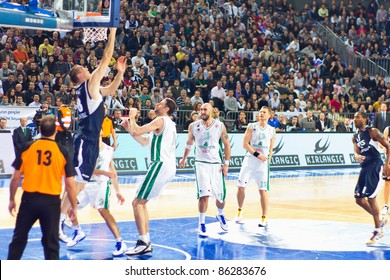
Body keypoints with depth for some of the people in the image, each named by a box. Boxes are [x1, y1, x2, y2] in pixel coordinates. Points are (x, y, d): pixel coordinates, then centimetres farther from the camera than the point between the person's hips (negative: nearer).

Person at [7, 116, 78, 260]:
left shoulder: (27, 148, -1)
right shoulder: (63, 152, -4)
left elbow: (16, 178, 2)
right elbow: (70, 183, -4)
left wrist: (12, 200, 13)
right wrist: (74, 207, 6)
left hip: (29, 198, 1)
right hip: (51, 200, -1)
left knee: (19, 237, 14)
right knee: (51, 242, 8)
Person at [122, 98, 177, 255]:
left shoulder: (161, 120, -8)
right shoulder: (168, 123, 23)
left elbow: (137, 131, -18)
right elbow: (145, 142, 27)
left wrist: (132, 116, -1)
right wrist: (129, 129, 18)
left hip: (161, 166, -10)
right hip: (168, 167, 10)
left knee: (137, 203, -10)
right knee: (141, 202, 15)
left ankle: (143, 242, -15)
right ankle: (146, 243, 15)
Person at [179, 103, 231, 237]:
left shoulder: (220, 126, -4)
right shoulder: (193, 126, -2)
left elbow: (226, 144, 1)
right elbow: (189, 143, 15)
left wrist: (226, 163, -4)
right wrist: (184, 159, 24)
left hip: (216, 164, 1)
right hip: (201, 163, -1)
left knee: (220, 195, 9)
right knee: (204, 194, -15)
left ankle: (220, 215, 41)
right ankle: (201, 224, -3)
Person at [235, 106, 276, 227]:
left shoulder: (272, 130, 9)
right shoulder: (252, 126, 3)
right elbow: (245, 144, -5)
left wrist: (268, 159, 7)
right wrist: (257, 154, -14)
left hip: (263, 162, 1)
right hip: (250, 160, 0)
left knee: (263, 190, -3)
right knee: (241, 186, -3)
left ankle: (264, 218, 2)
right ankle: (240, 210, 21)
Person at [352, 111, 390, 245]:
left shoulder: (373, 132, -8)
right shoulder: (355, 136, 12)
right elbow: (356, 152, 4)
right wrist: (357, 156, -21)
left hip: (375, 165, -8)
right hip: (365, 167, 8)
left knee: (370, 197, -12)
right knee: (359, 199, 6)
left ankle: (378, 231, -3)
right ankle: (379, 221, 24)